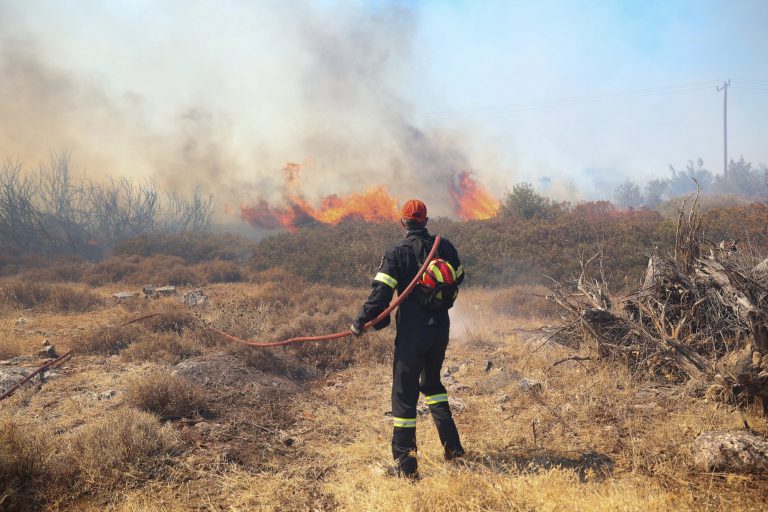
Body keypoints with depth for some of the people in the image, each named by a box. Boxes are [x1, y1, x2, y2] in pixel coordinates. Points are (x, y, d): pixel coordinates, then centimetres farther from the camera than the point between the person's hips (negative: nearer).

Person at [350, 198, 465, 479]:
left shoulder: (397, 253, -11)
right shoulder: (445, 247, 4)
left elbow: (381, 293, -16)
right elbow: (458, 279, 17)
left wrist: (361, 322, -6)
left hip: (412, 330, -5)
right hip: (441, 327, 5)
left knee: (405, 393, 2)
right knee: (431, 382, 26)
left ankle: (405, 464, 2)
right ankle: (452, 444, 23)